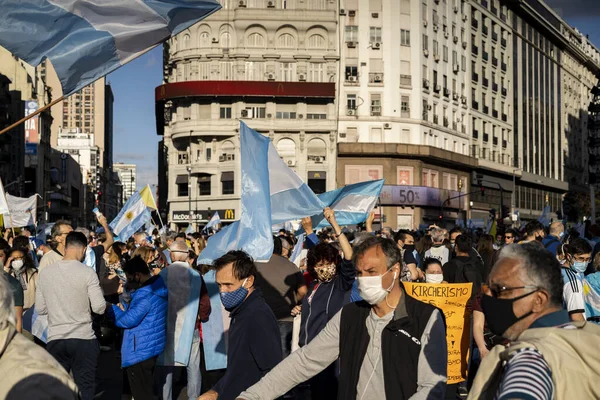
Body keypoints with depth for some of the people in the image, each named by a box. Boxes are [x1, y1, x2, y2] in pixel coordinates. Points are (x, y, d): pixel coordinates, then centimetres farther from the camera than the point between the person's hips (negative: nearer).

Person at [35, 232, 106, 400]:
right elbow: (99, 308, -10)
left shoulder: (45, 272, 1)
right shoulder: (87, 272, -10)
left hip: (55, 339, 3)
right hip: (83, 339, -3)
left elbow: (40, 309, 7)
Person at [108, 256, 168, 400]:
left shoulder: (146, 294, -25)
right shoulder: (156, 287, 8)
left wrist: (112, 308, -10)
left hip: (140, 350, -10)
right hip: (150, 346, 10)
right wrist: (124, 307, 3)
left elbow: (128, 320, -25)